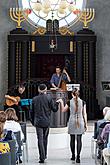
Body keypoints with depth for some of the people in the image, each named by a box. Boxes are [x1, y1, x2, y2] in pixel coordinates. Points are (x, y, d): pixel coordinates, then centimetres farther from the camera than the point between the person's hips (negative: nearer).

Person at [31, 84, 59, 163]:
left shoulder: (34, 99, -1)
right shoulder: (49, 98, -6)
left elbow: (32, 112, 5)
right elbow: (54, 109, -3)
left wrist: (33, 121, 16)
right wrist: (57, 103, 16)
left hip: (38, 122, 0)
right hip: (46, 122, 1)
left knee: (40, 139, 0)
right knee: (45, 138, 17)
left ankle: (42, 157, -5)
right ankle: (44, 155, 27)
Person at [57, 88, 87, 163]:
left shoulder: (69, 102, -3)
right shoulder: (82, 102, -1)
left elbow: (63, 110, 9)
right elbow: (84, 114, 0)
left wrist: (61, 102, 18)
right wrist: (86, 124, 7)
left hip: (72, 122, 0)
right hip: (80, 122, 0)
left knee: (72, 139, 12)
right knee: (79, 139, 0)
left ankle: (73, 156, 19)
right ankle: (78, 157, -8)